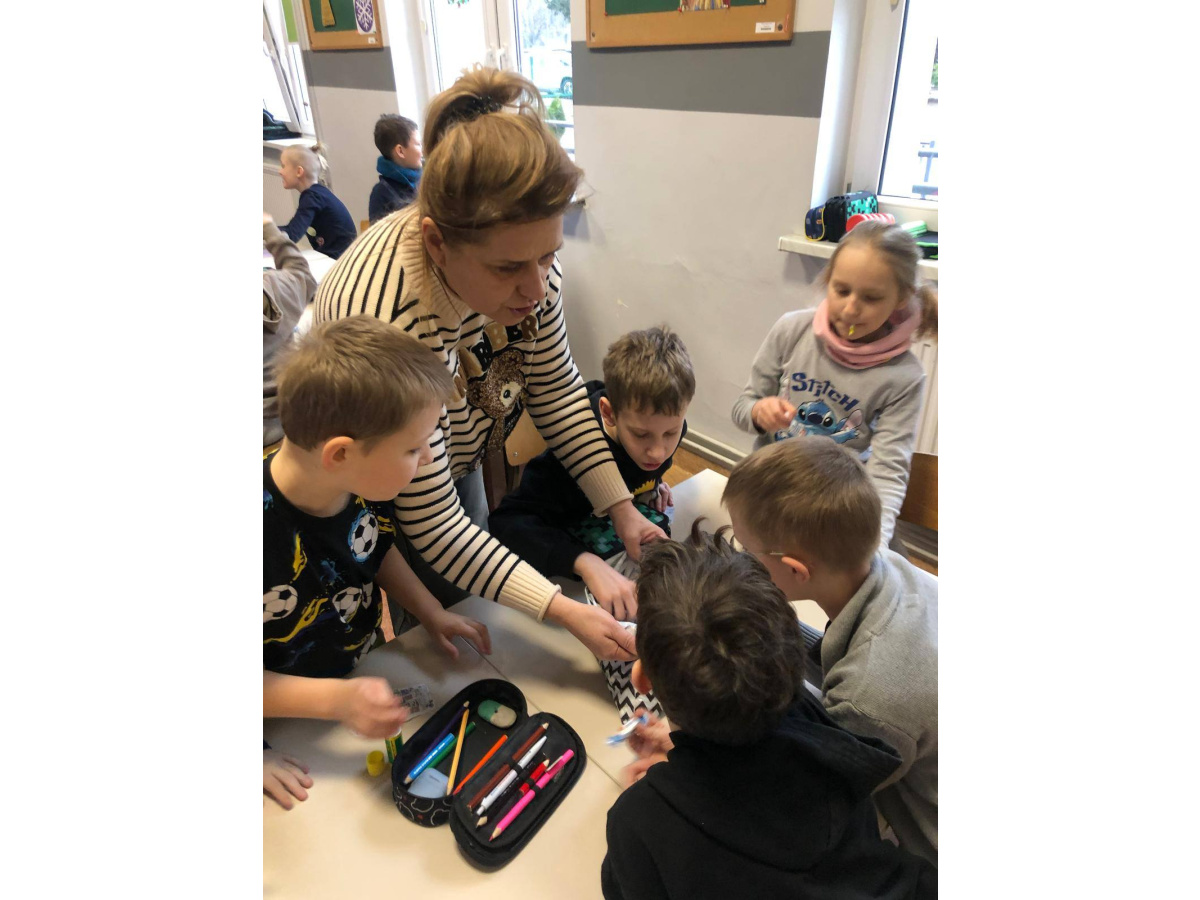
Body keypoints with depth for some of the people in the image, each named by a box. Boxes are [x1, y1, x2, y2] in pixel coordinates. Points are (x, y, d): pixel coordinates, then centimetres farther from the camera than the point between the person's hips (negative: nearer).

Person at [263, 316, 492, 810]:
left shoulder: (367, 484, -16)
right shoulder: (266, 532, -35)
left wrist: (432, 613, -2)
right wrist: (337, 700, -29)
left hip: (363, 673, 5)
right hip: (293, 733, -5)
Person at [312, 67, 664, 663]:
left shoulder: (522, 253, -26)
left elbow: (556, 390, -11)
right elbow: (433, 527, -34)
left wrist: (621, 507, -15)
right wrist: (565, 612, -36)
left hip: (457, 452, 5)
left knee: (466, 598, 26)